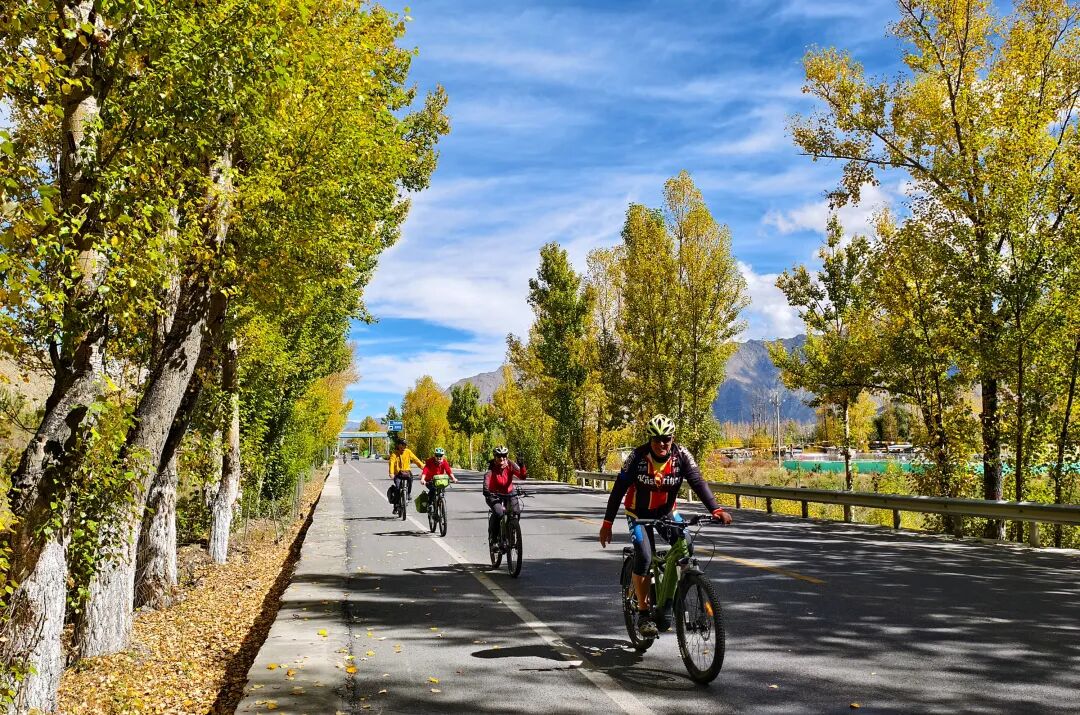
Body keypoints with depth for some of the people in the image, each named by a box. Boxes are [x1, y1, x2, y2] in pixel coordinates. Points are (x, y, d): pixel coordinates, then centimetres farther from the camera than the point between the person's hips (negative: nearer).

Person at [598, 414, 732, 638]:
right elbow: (619, 490, -18)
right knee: (644, 558, -21)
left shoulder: (681, 455, -16)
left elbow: (698, 483, -23)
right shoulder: (638, 456, -22)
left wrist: (716, 510, -39)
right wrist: (607, 523, -20)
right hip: (639, 513, -3)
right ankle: (643, 613, -9)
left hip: (666, 511, 3)